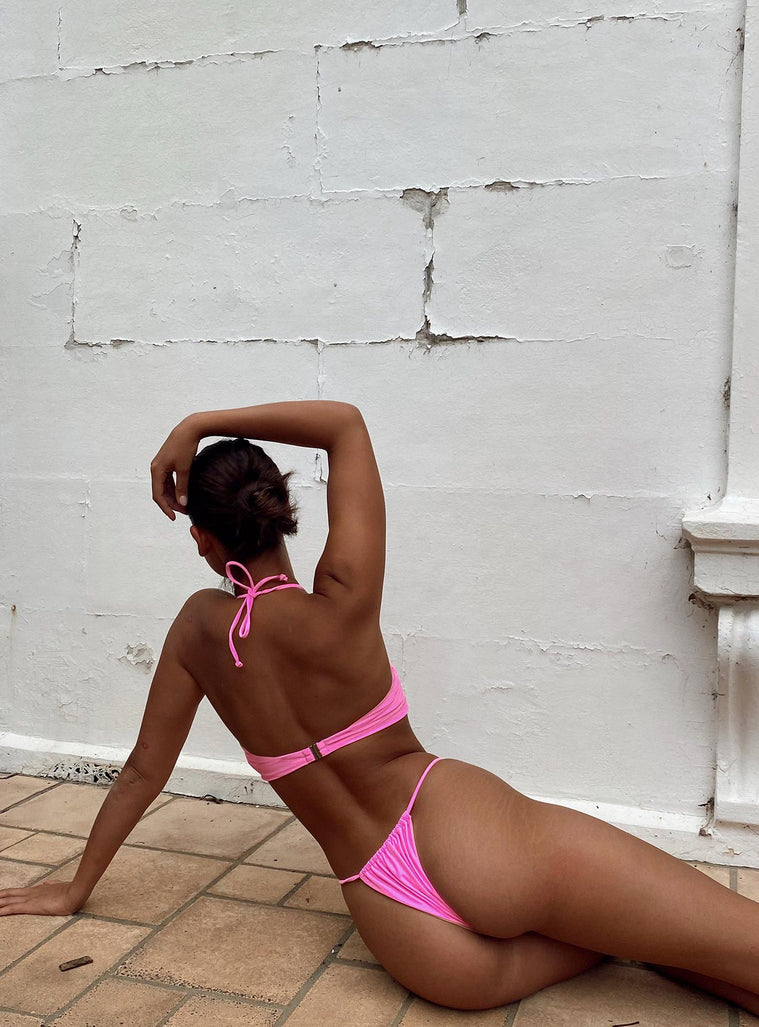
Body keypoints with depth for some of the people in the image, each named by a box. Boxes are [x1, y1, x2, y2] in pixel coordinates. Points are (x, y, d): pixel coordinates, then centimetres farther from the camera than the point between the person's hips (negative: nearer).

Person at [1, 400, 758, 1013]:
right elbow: (346, 422, -3)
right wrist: (201, 423, -2)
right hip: (470, 841, -4)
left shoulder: (199, 626, 1)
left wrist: (75, 888, 27)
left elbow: (143, 771, 12)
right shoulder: (339, 611, -9)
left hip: (404, 932, 4)